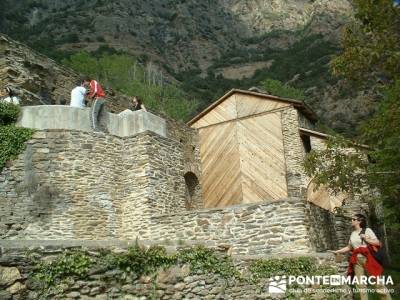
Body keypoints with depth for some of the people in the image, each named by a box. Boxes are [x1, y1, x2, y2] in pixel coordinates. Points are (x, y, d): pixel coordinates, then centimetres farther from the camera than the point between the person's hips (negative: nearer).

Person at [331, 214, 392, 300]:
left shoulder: (367, 230, 0)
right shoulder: (353, 234, 14)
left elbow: (377, 243, -2)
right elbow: (349, 247, 18)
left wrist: (366, 239, -11)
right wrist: (336, 251, 14)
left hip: (368, 258, -5)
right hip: (357, 261, 5)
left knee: (377, 282, -5)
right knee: (360, 284, 5)